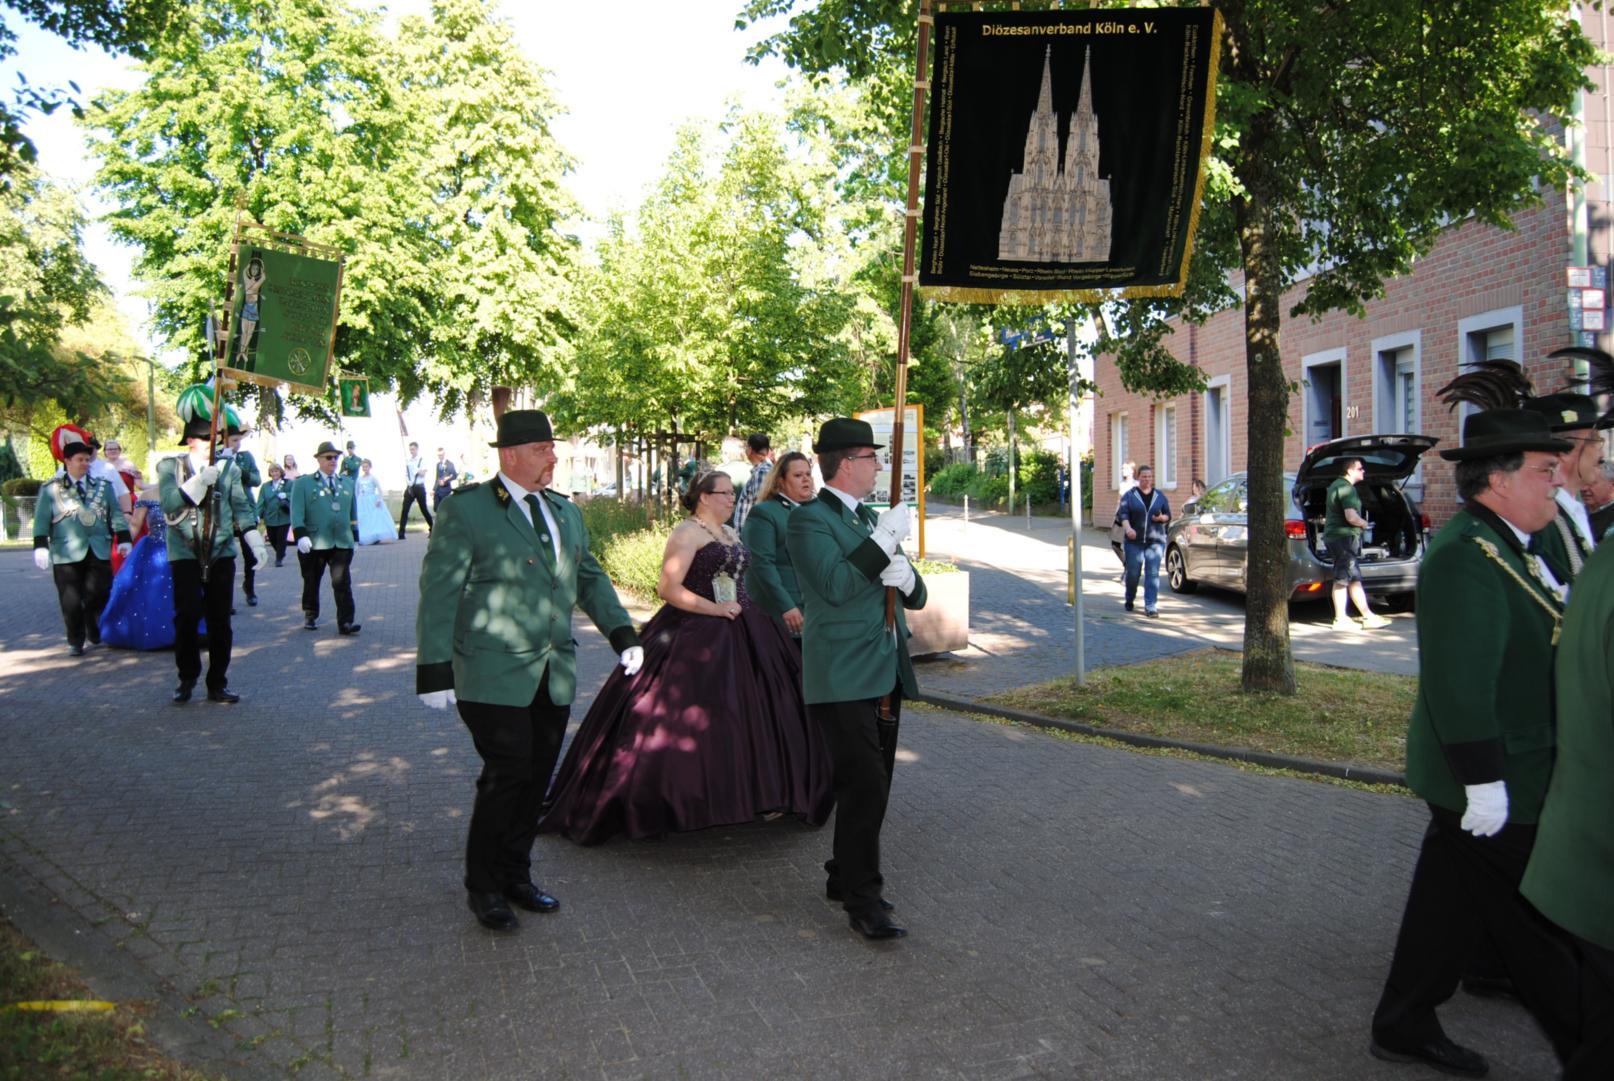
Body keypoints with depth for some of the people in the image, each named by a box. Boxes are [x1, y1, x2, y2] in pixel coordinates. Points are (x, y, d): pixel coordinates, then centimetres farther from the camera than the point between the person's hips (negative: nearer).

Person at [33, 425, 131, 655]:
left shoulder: (102, 486, 12)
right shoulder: (51, 489, 4)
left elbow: (116, 514, 12)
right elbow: (42, 520, 0)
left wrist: (123, 539, 4)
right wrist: (41, 546, -8)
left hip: (99, 552, 2)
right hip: (67, 555, -2)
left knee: (98, 595, 0)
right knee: (71, 601, -1)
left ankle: (95, 634, 20)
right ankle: (75, 642, 12)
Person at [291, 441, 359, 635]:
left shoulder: (347, 482, 17)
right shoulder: (303, 483, 5)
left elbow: (353, 511, 19)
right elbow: (297, 512, -5)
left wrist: (354, 535, 15)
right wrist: (301, 535, -16)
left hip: (342, 543, 2)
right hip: (314, 544, -2)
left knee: (343, 583, -8)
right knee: (312, 583, 11)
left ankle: (345, 622, -10)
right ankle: (310, 617, 26)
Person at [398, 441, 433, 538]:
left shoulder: (422, 460, 1)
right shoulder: (407, 461, 10)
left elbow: (423, 473, -10)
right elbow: (405, 475, 7)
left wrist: (414, 470, -12)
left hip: (419, 487, -3)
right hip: (409, 487, 3)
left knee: (424, 509, 3)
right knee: (405, 510, -6)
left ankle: (432, 530, 19)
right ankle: (401, 533, -8)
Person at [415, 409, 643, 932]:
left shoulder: (566, 512, 14)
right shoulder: (466, 511, -6)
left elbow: (590, 578, 21)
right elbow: (438, 594, -9)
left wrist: (622, 632, 8)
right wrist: (436, 670, -13)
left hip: (555, 675, 6)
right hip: (495, 677, -6)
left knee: (536, 778, 10)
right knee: (506, 776, -5)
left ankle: (515, 874, 27)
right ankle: (483, 887, 14)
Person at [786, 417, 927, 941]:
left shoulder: (870, 519, 17)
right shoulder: (808, 519, -8)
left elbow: (917, 597, 14)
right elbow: (835, 586, -22)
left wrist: (906, 578, -9)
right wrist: (884, 540, -19)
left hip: (885, 676, 8)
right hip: (843, 680, -8)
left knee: (872, 786, 14)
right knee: (864, 786, -10)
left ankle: (844, 875, 30)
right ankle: (863, 899, 0)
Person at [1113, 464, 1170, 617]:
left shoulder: (1159, 495, 12)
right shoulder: (1129, 495, 4)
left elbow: (1168, 515, 15)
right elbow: (1122, 514, -6)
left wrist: (1161, 518, -9)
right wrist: (1127, 528, -24)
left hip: (1155, 541, 1)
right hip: (1134, 541, -1)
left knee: (1152, 573, -9)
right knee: (1133, 573, 2)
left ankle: (1150, 607, -8)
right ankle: (1130, 601, 28)